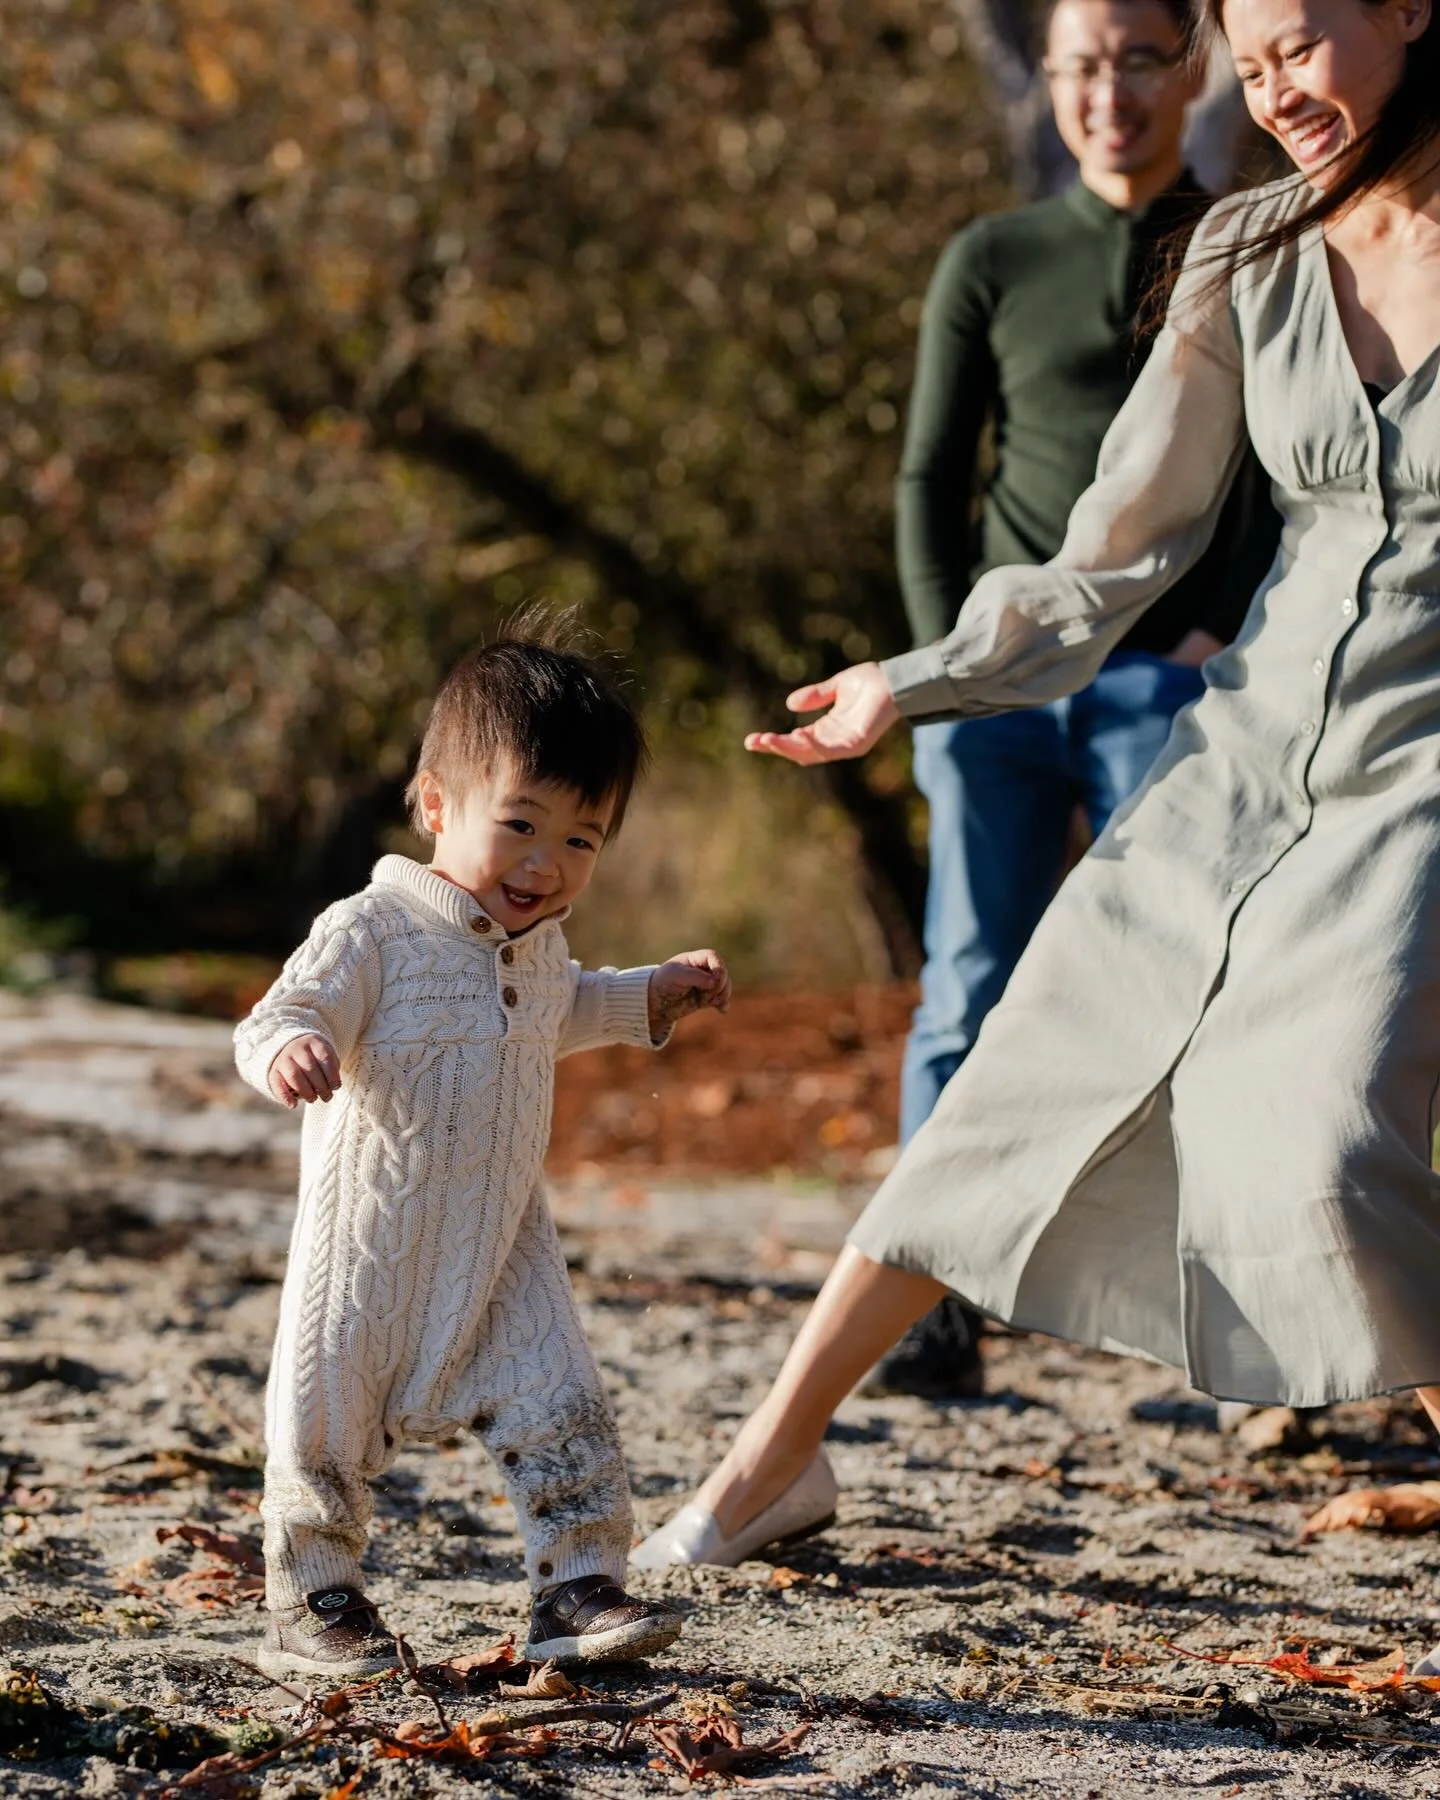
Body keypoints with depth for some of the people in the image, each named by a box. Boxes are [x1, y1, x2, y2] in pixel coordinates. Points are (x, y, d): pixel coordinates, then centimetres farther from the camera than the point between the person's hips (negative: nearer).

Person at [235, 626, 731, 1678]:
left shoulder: (538, 942, 7)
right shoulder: (372, 932, -17)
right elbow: (281, 1020, -23)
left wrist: (652, 998, 23)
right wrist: (290, 1050, -45)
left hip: (505, 1252, 5)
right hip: (373, 1247, -5)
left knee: (563, 1415, -2)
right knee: (329, 1424, 3)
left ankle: (579, 1590, 6)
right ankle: (311, 1604, 17)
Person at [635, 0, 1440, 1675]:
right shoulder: (1248, 255, 1)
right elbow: (1117, 553, 8)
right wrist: (921, 683, 5)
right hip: (1247, 754, 4)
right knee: (1027, 1095, 7)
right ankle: (776, 1453, 22)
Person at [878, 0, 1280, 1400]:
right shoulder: (991, 265, 11)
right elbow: (930, 483, 13)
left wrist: (1224, 637, -6)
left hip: (1169, 685, -2)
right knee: (969, 998, -5)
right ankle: (940, 1316, -4)